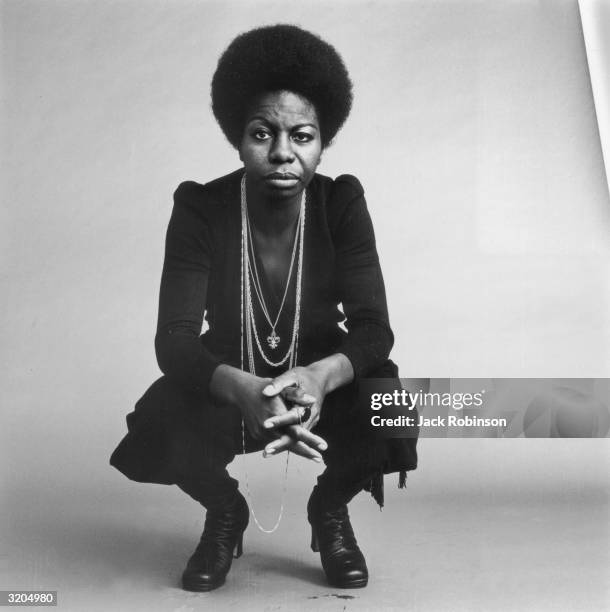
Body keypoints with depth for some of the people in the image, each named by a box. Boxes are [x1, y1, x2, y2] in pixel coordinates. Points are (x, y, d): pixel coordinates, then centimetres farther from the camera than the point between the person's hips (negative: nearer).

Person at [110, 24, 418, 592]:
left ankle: (330, 509, 6)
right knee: (163, 420, -31)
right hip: (228, 386, 0)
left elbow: (373, 328, -21)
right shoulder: (201, 208, -18)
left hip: (321, 383, 1)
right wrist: (244, 390, -47)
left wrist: (323, 375, -45)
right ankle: (224, 511, 7)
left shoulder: (341, 203, -16)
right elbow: (174, 339, -24)